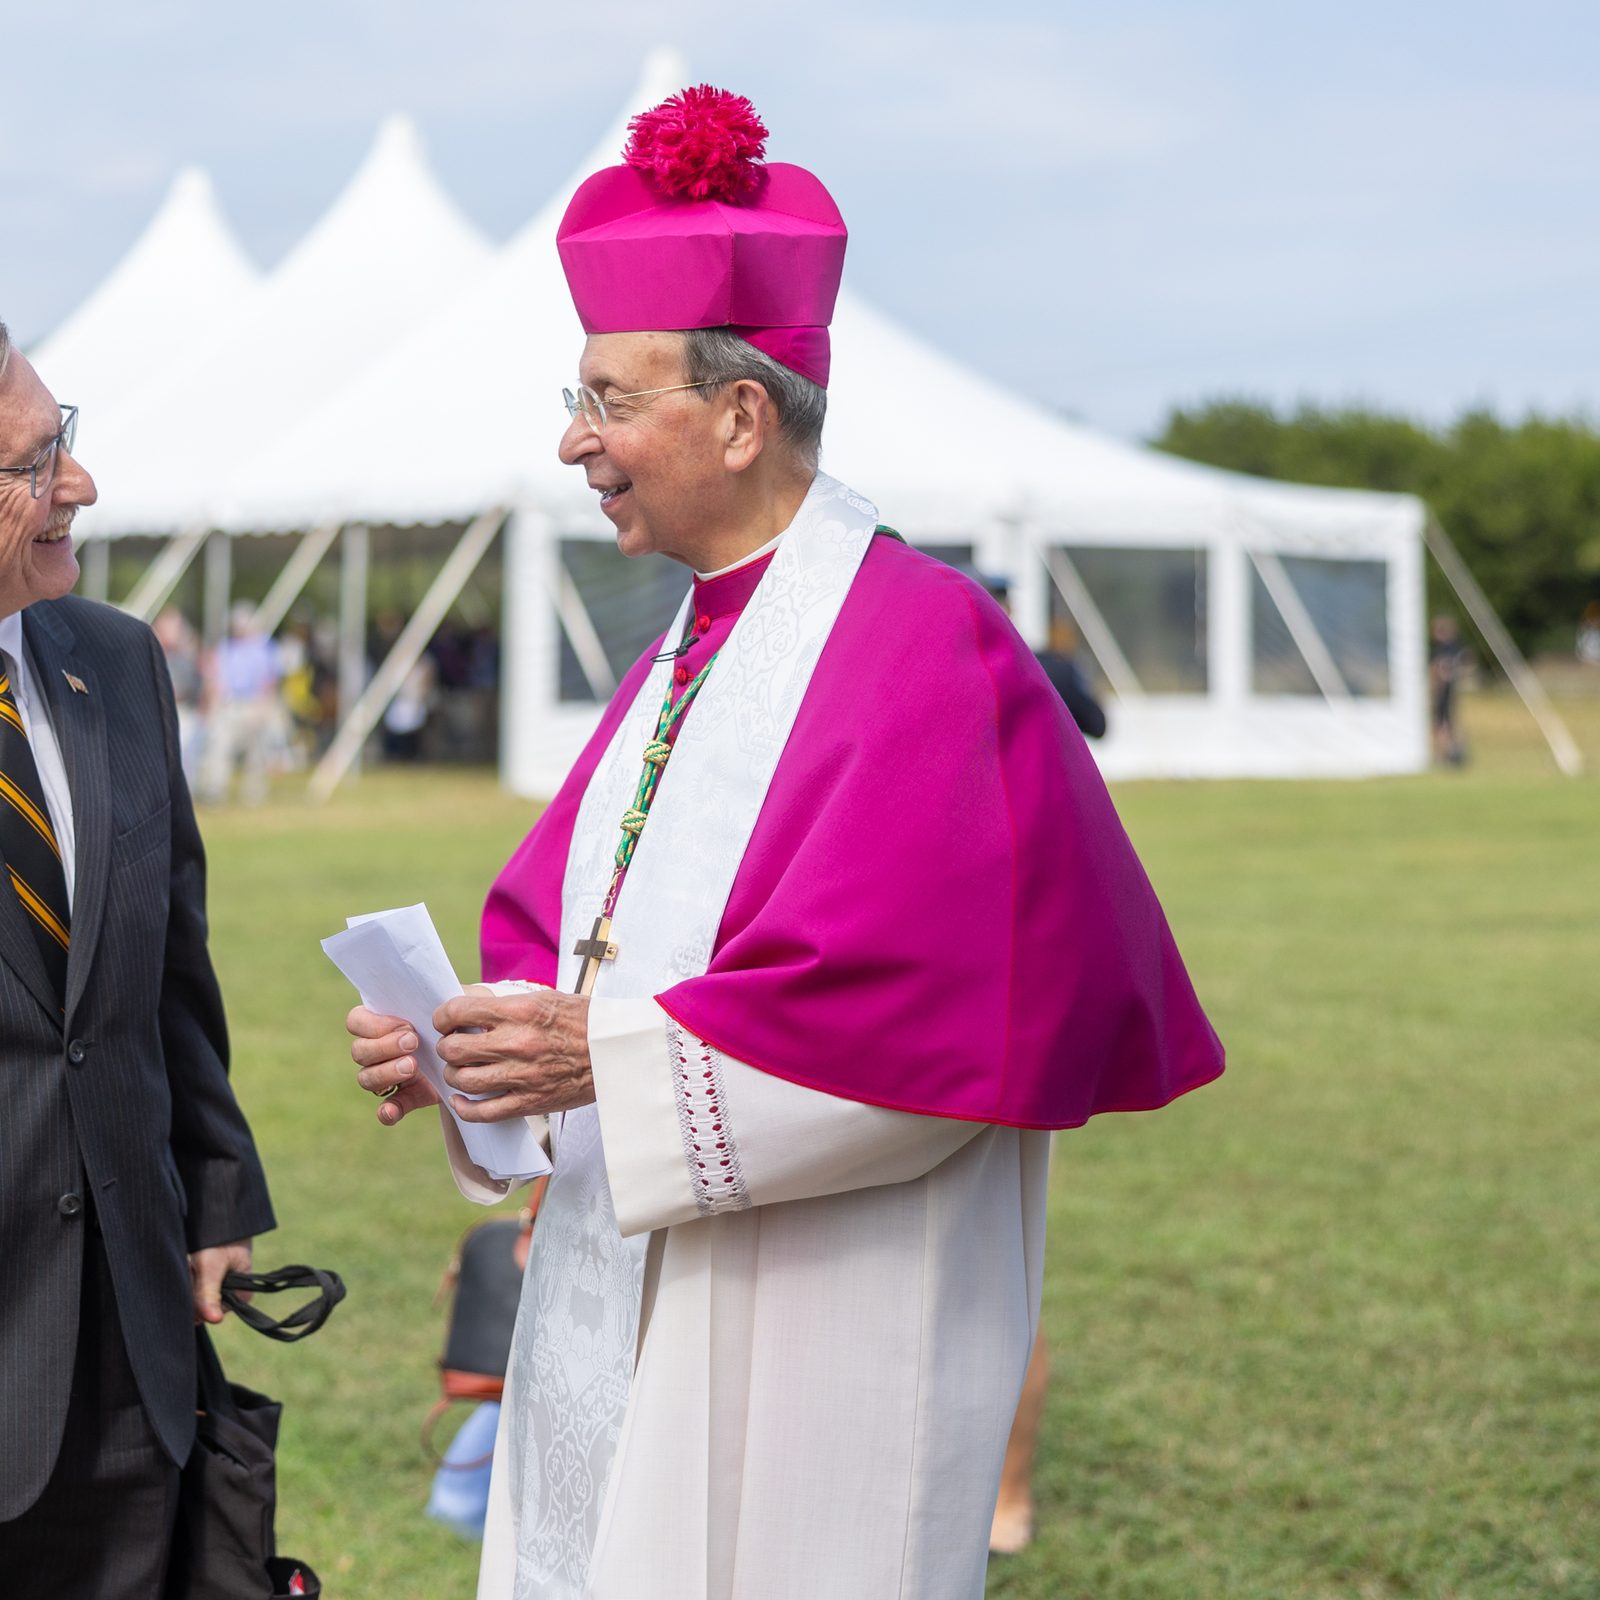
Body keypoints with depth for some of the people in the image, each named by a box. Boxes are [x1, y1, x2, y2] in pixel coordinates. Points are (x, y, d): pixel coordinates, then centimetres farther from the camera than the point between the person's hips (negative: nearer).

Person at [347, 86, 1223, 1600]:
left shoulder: (929, 648, -14)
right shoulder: (684, 658, 13)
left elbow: (917, 1003, -22)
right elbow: (563, 928, 16)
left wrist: (614, 1058, -21)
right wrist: (467, 1044, -4)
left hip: (808, 1334, -8)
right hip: (611, 1302, 8)